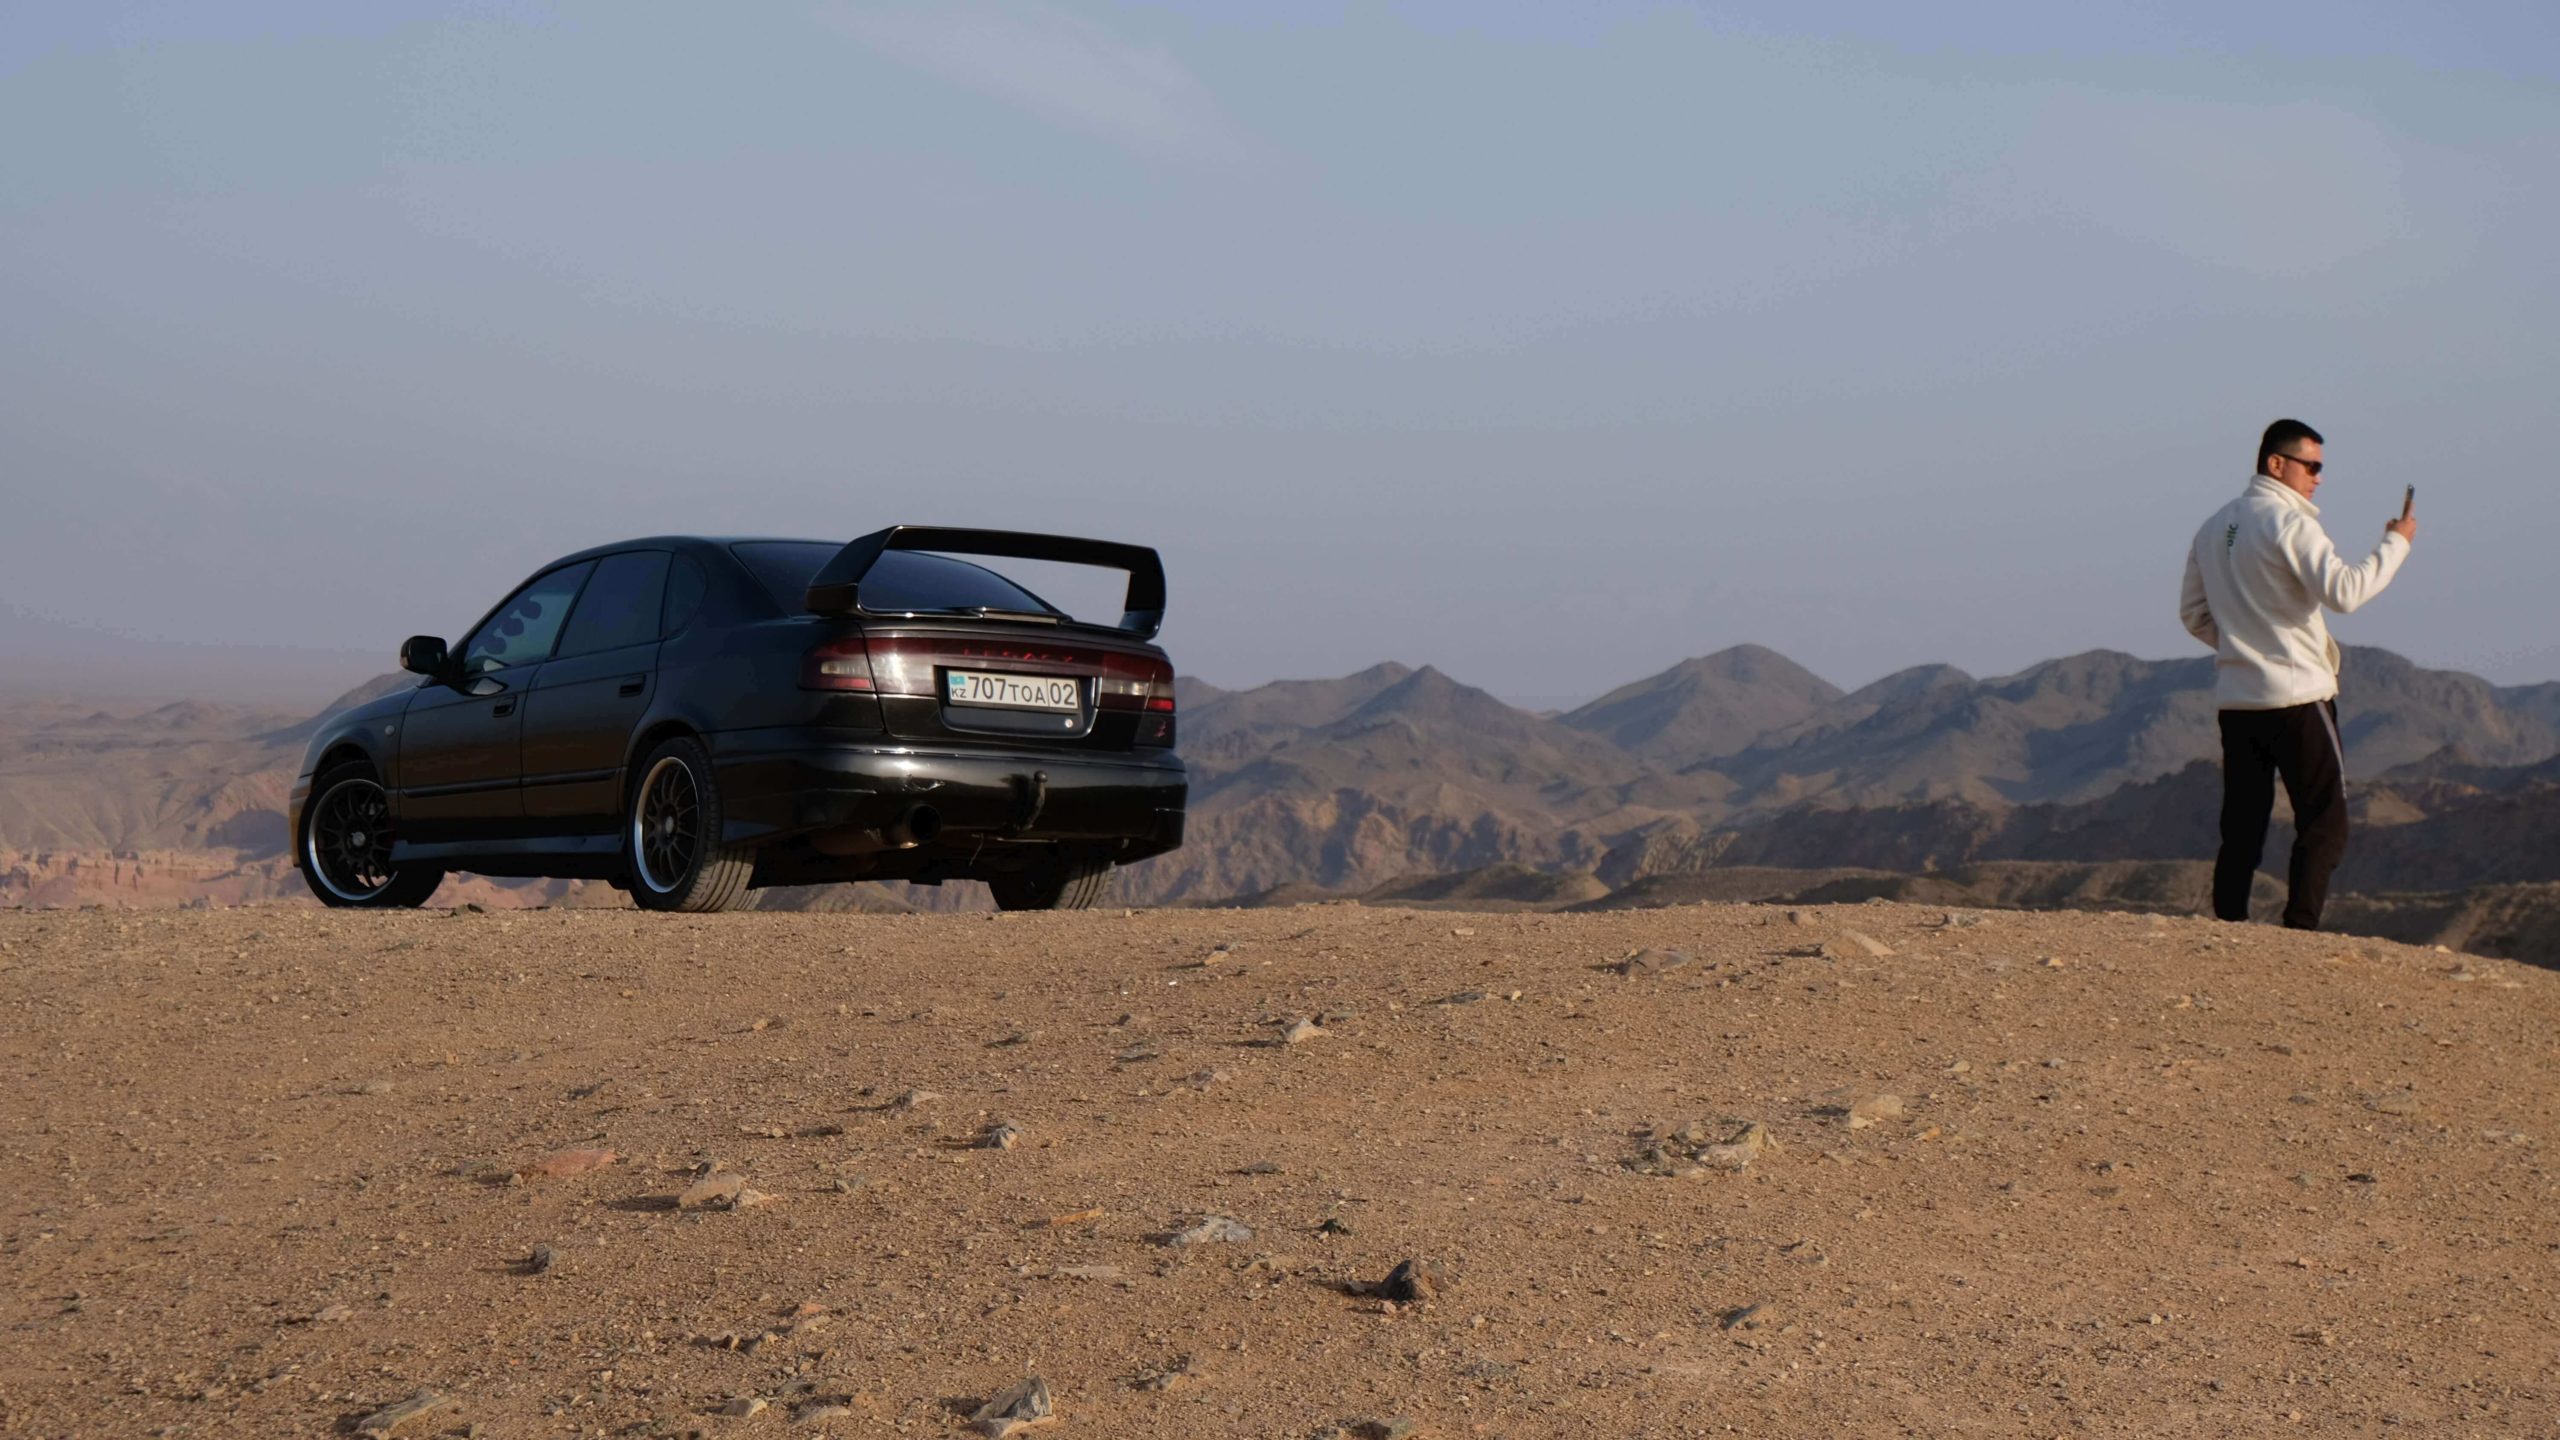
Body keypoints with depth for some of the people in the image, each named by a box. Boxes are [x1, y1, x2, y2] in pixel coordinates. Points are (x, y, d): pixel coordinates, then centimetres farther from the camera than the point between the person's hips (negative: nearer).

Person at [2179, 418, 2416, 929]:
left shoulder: (2214, 529, 12)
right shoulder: (2289, 523, -11)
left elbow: (2194, 614, 17)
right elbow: (2343, 591, -20)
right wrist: (2396, 543, -10)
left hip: (2235, 699, 7)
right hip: (2297, 696, -7)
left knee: (2242, 826, 10)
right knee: (2324, 821, -1)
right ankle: (2300, 926, -9)